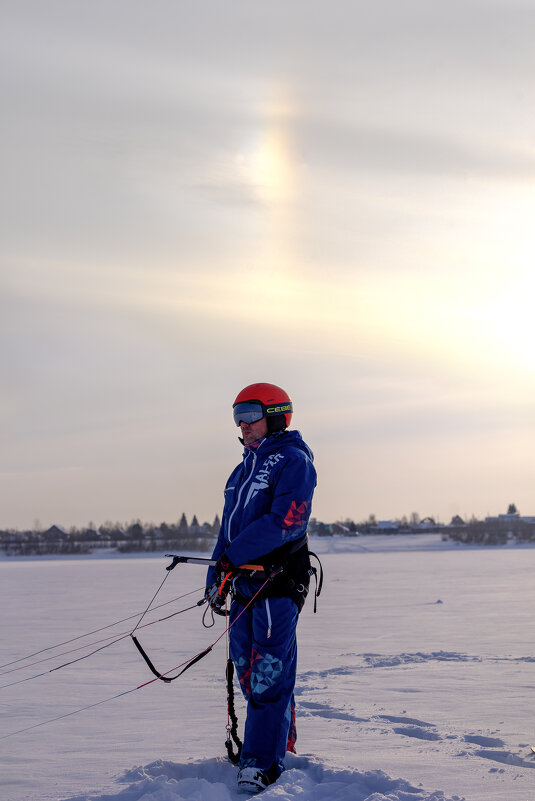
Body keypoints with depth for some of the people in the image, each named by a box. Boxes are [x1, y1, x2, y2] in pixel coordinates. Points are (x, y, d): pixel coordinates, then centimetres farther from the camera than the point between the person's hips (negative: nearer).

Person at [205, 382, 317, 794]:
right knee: (249, 672, 11)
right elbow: (231, 524, 23)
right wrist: (217, 576, 14)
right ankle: (281, 741, 23)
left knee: (270, 675, -9)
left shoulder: (293, 460, -7)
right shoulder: (246, 467, 20)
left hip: (279, 581, -9)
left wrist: (232, 557, -20)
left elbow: (286, 521, -20)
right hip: (246, 583, 9)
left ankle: (262, 765, -7)